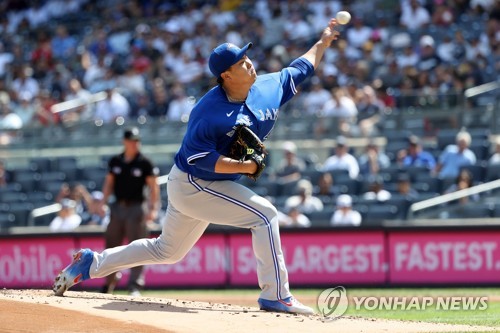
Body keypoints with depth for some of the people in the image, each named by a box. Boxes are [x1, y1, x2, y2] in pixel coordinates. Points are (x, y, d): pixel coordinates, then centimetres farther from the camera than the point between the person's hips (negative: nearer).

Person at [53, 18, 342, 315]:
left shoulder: (267, 89, -3)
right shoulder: (210, 111, -26)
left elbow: (300, 70, 15)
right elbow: (199, 158, -28)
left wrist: (323, 42, 16)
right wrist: (245, 167, -32)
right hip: (193, 185, -9)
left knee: (166, 251, 22)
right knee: (264, 214, -16)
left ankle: (93, 262, 31)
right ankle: (276, 296, -13)